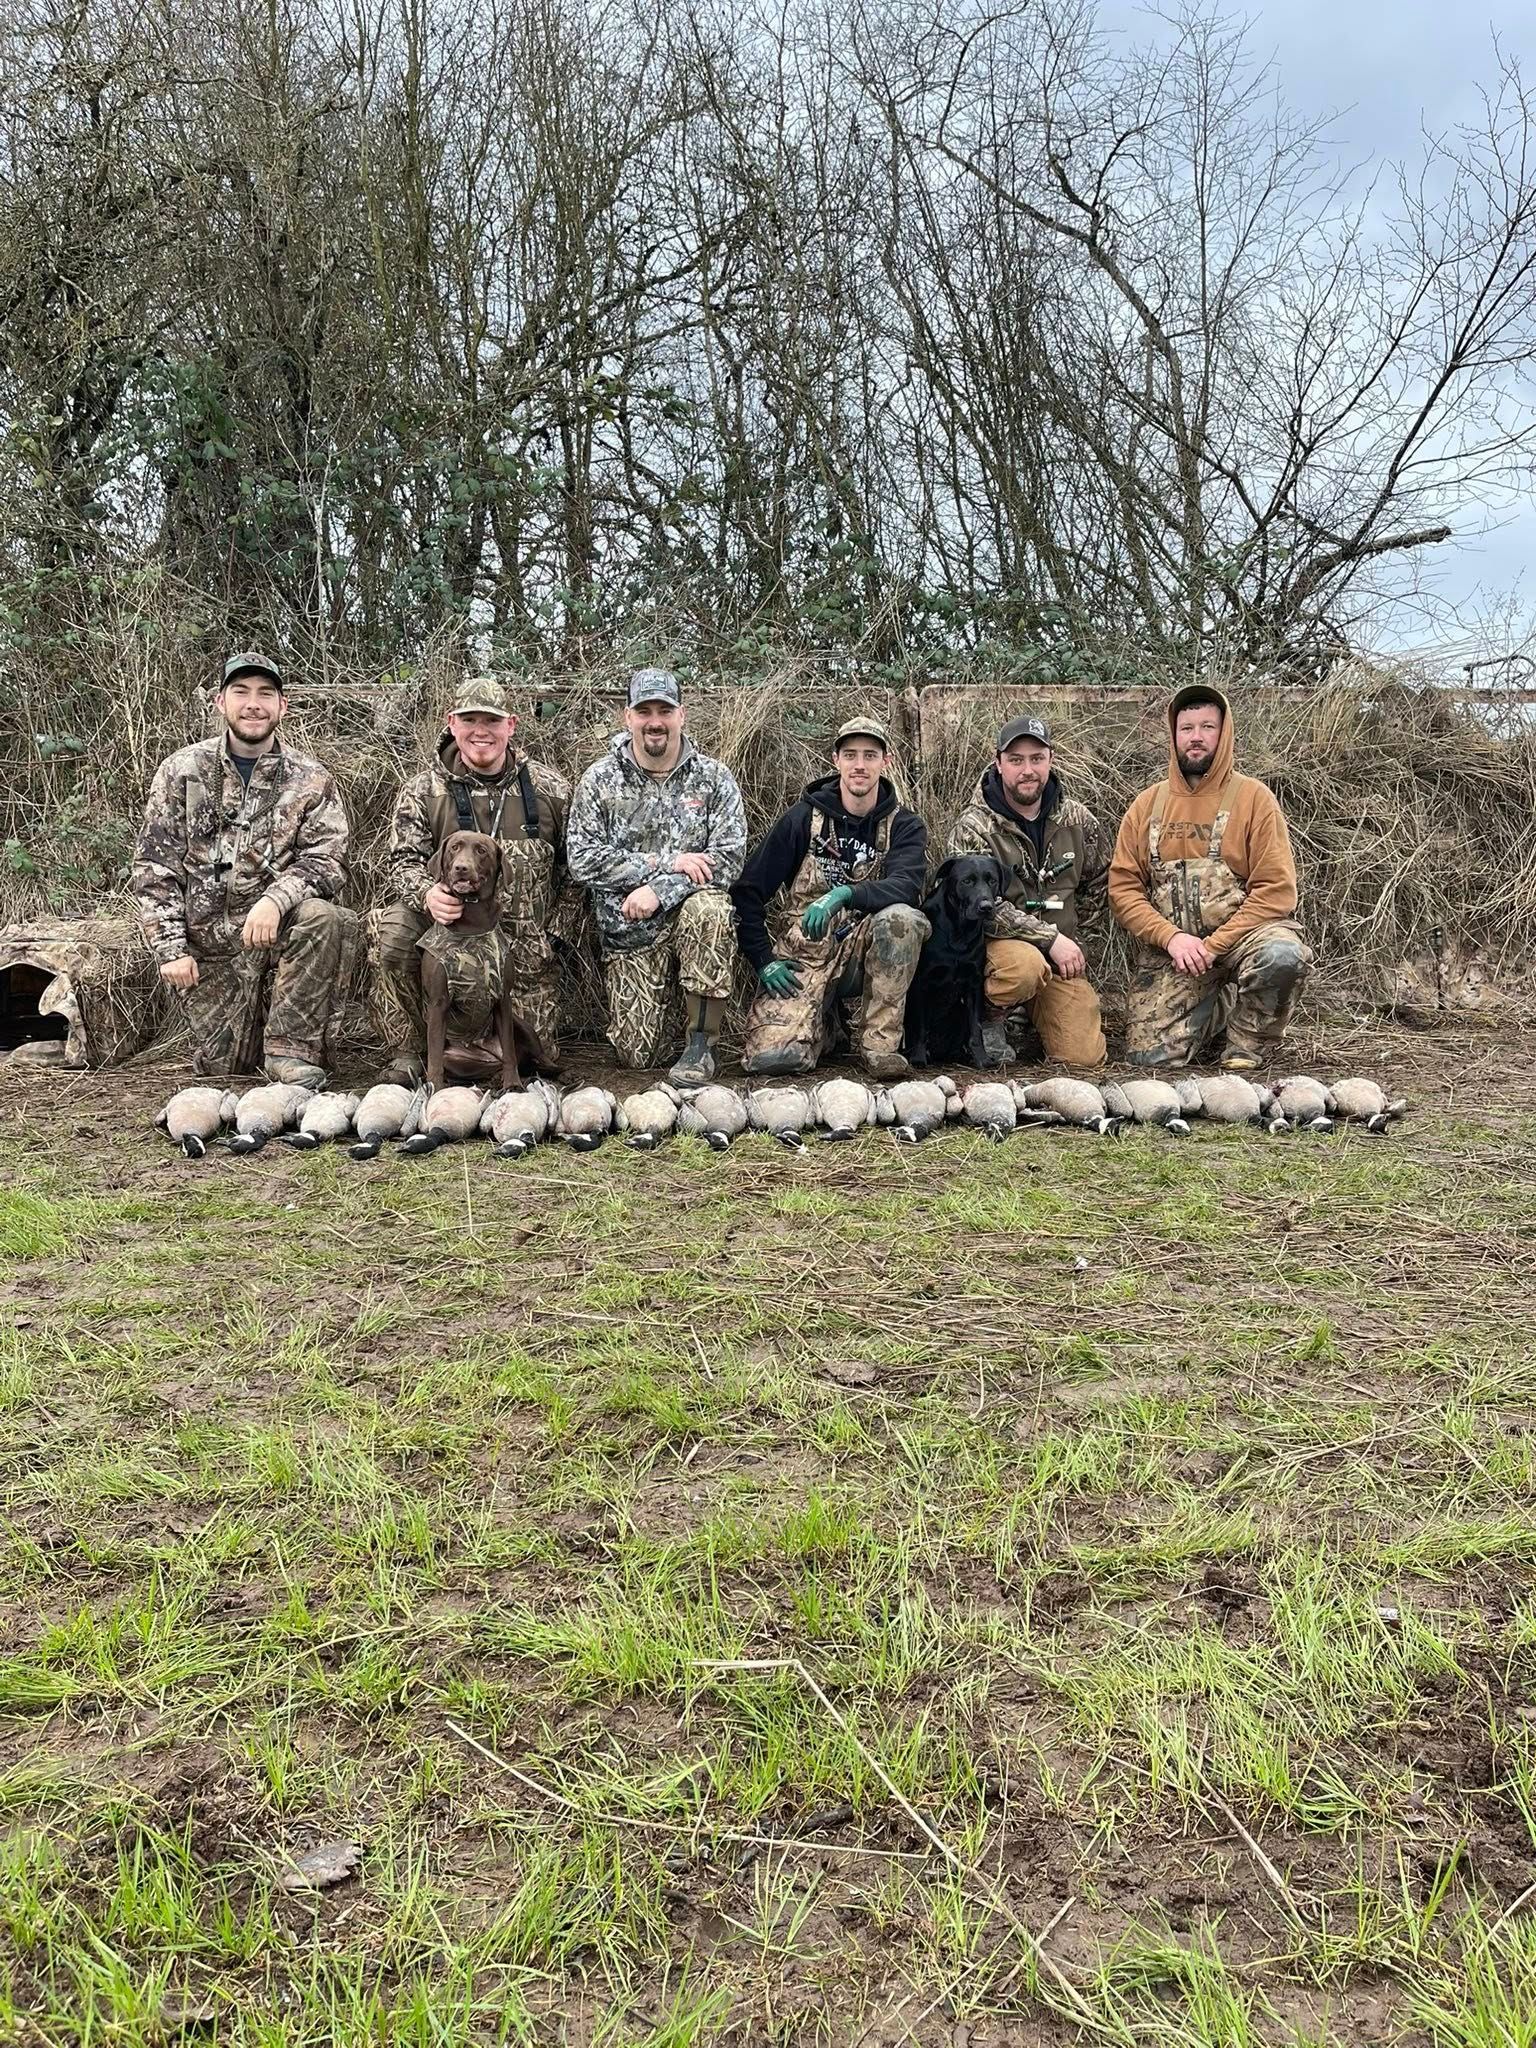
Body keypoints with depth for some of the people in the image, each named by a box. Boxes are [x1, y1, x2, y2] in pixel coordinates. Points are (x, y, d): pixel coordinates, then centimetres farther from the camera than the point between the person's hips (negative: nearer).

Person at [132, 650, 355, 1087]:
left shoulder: (311, 780, 1)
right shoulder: (181, 772, 1)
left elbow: (327, 860, -10)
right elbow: (154, 870, 0)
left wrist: (276, 900, -30)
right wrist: (171, 948, -10)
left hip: (278, 925, 0)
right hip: (210, 941, 1)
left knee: (322, 917, -34)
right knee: (223, 1064, 0)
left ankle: (292, 1048, -20)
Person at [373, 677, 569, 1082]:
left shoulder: (550, 790, 3)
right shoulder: (422, 791, 1)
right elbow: (404, 861, -5)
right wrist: (427, 894, -28)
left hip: (525, 947, 1)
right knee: (393, 928, -33)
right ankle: (407, 1053, -17)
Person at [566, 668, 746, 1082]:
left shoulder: (713, 778, 1)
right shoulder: (600, 780, 1)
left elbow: (728, 859, -8)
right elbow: (583, 859, -9)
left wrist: (659, 890, -20)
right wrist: (667, 862, -16)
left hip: (690, 910, -1)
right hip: (628, 930, 1)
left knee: (709, 908, -38)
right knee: (636, 1054, -6)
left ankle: (701, 1046, -25)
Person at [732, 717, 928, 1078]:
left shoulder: (905, 827, 2)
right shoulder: (804, 817, 1)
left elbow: (907, 888, -20)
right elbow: (748, 892, 2)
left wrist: (845, 893, -35)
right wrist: (763, 961, -7)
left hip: (863, 955, 0)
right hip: (801, 956, 0)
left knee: (902, 917, -32)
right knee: (770, 1057, -23)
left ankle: (879, 1042, -17)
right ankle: (823, 1018, 14)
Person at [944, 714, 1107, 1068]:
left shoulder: (1078, 821, 6)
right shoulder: (972, 827, -9)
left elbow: (1095, 884, 23)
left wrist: (1066, 932, 9)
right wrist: (1049, 937, -22)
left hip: (1060, 954, 4)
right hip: (993, 945, -4)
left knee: (1084, 1057, -11)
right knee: (1027, 965, -40)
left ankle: (1033, 1014, 22)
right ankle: (990, 1015, -5)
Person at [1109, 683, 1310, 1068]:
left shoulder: (1253, 798, -2)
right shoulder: (1147, 804, 7)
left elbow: (1276, 889, -9)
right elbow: (1123, 887, 2)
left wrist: (1213, 946, -16)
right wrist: (1171, 937, -14)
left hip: (1239, 933, -2)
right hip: (1170, 949, 3)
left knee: (1282, 954, -37)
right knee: (1149, 1055, -14)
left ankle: (1247, 1044, -6)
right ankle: (1218, 1007, 19)